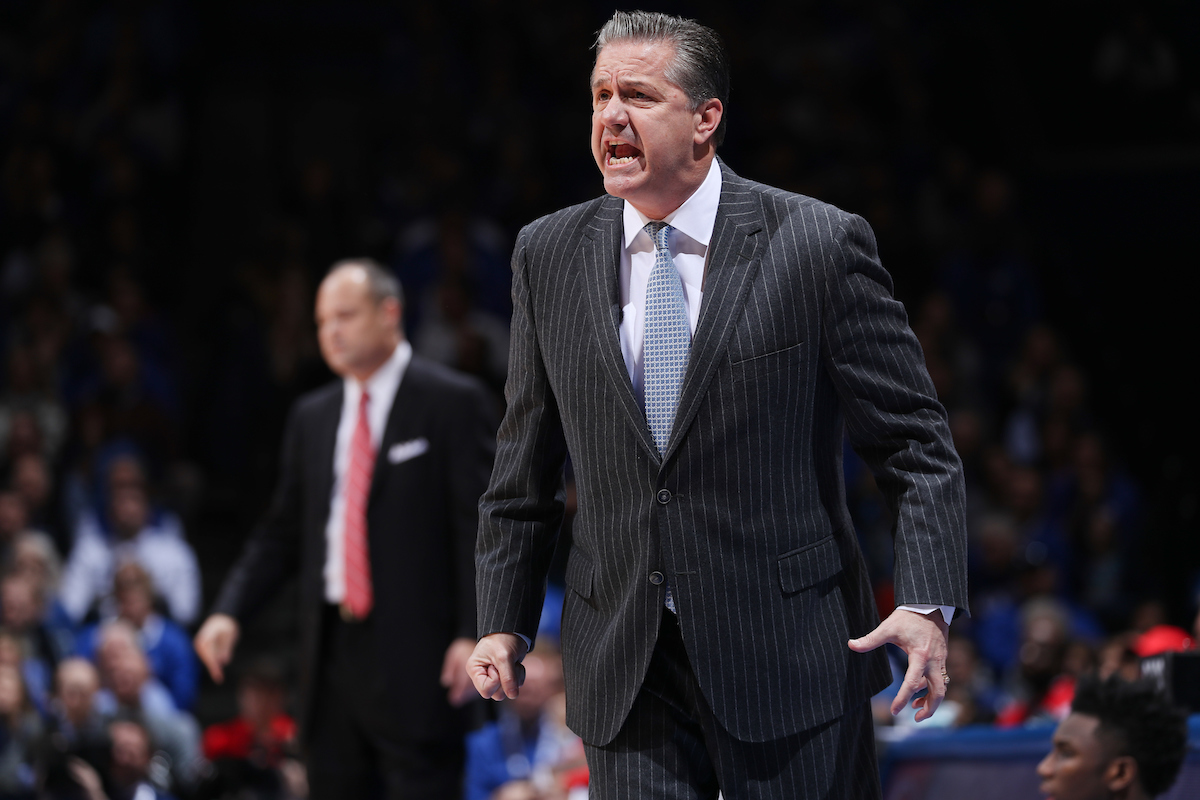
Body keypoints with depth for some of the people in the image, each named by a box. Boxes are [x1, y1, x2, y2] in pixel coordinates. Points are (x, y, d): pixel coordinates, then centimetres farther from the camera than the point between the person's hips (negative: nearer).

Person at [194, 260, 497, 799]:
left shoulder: (452, 403, -2)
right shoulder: (312, 417, 16)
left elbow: (479, 526, -7)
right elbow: (282, 533, 17)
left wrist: (473, 633, -15)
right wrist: (230, 610, 3)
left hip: (414, 654, -6)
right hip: (333, 651, 6)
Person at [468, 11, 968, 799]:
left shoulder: (820, 244, -5)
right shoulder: (549, 256, 6)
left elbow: (917, 445, -3)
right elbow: (524, 471, 14)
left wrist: (928, 605, -14)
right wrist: (504, 621, 9)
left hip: (787, 653, -3)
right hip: (624, 671, 3)